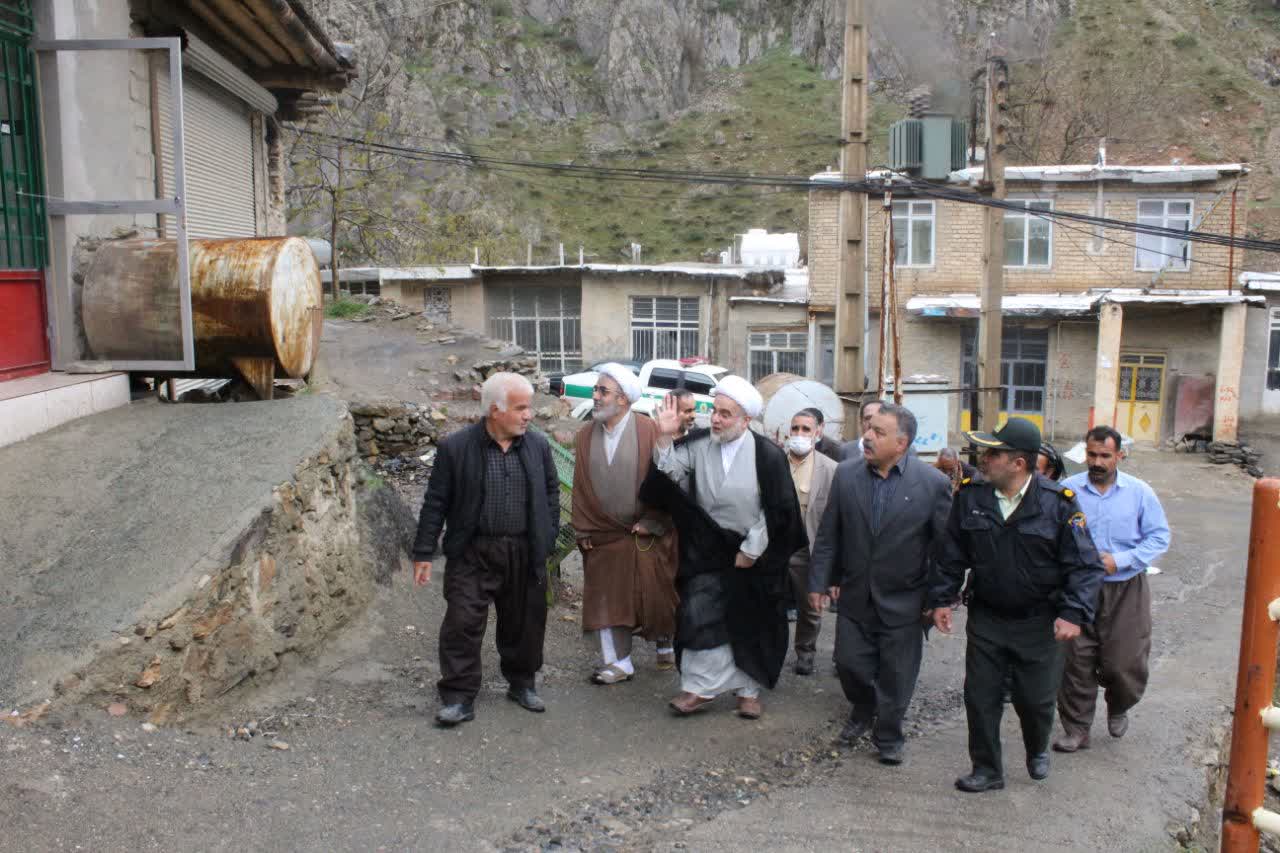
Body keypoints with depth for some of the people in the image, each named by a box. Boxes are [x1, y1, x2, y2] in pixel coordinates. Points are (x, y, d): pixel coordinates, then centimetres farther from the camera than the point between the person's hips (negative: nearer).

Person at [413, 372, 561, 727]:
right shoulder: (455, 448, -9)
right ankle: (459, 698, 11)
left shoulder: (538, 445, 2)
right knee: (462, 625, -2)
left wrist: (548, 538, 7)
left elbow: (551, 492, 13)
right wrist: (424, 553, -5)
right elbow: (435, 503, -5)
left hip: (525, 553, 3)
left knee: (525, 623, 13)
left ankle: (522, 683, 34)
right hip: (472, 553, -3)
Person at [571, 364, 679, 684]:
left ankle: (665, 645, 35)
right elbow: (580, 486, 5)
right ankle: (619, 662, 15)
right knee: (605, 598, 4)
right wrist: (584, 531, 1)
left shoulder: (648, 431, -10)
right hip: (602, 535, 3)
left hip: (645, 535, -3)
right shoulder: (586, 436, 3)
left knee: (654, 594, 10)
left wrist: (650, 523, -11)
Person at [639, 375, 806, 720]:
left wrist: (750, 551, -10)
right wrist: (665, 438, -28)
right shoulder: (697, 445, -5)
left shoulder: (768, 456, -13)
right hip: (706, 551, 2)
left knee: (750, 625, 10)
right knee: (699, 616, -2)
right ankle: (700, 686, 11)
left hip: (752, 557, -2)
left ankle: (749, 690, 26)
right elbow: (672, 473, -15)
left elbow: (776, 511, -11)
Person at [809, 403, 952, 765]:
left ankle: (888, 736, 30)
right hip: (855, 595, 3)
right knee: (849, 662, 11)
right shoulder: (846, 474, -4)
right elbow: (828, 534, 2)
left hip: (903, 601, -2)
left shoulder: (933, 482, -12)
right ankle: (862, 711, 41)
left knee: (896, 674, 9)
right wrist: (819, 581, 0)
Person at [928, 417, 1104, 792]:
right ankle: (987, 770, 26)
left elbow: (1085, 565, -12)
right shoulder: (970, 497, -6)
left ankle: (1038, 751, 44)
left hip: (1039, 623, -2)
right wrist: (942, 599, 1)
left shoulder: (1058, 502, -15)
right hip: (985, 618, 2)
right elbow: (951, 555, 4)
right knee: (980, 698, 7)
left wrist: (1073, 614, -20)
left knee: (1036, 700, 11)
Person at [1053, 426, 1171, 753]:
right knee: (1076, 663, 1)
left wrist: (1120, 560, -11)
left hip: (1126, 591, 0)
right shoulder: (1067, 490, -3)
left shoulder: (1139, 492, -1)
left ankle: (1118, 709, 37)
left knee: (1124, 663, 4)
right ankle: (1076, 730, 16)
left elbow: (1160, 537, 0)